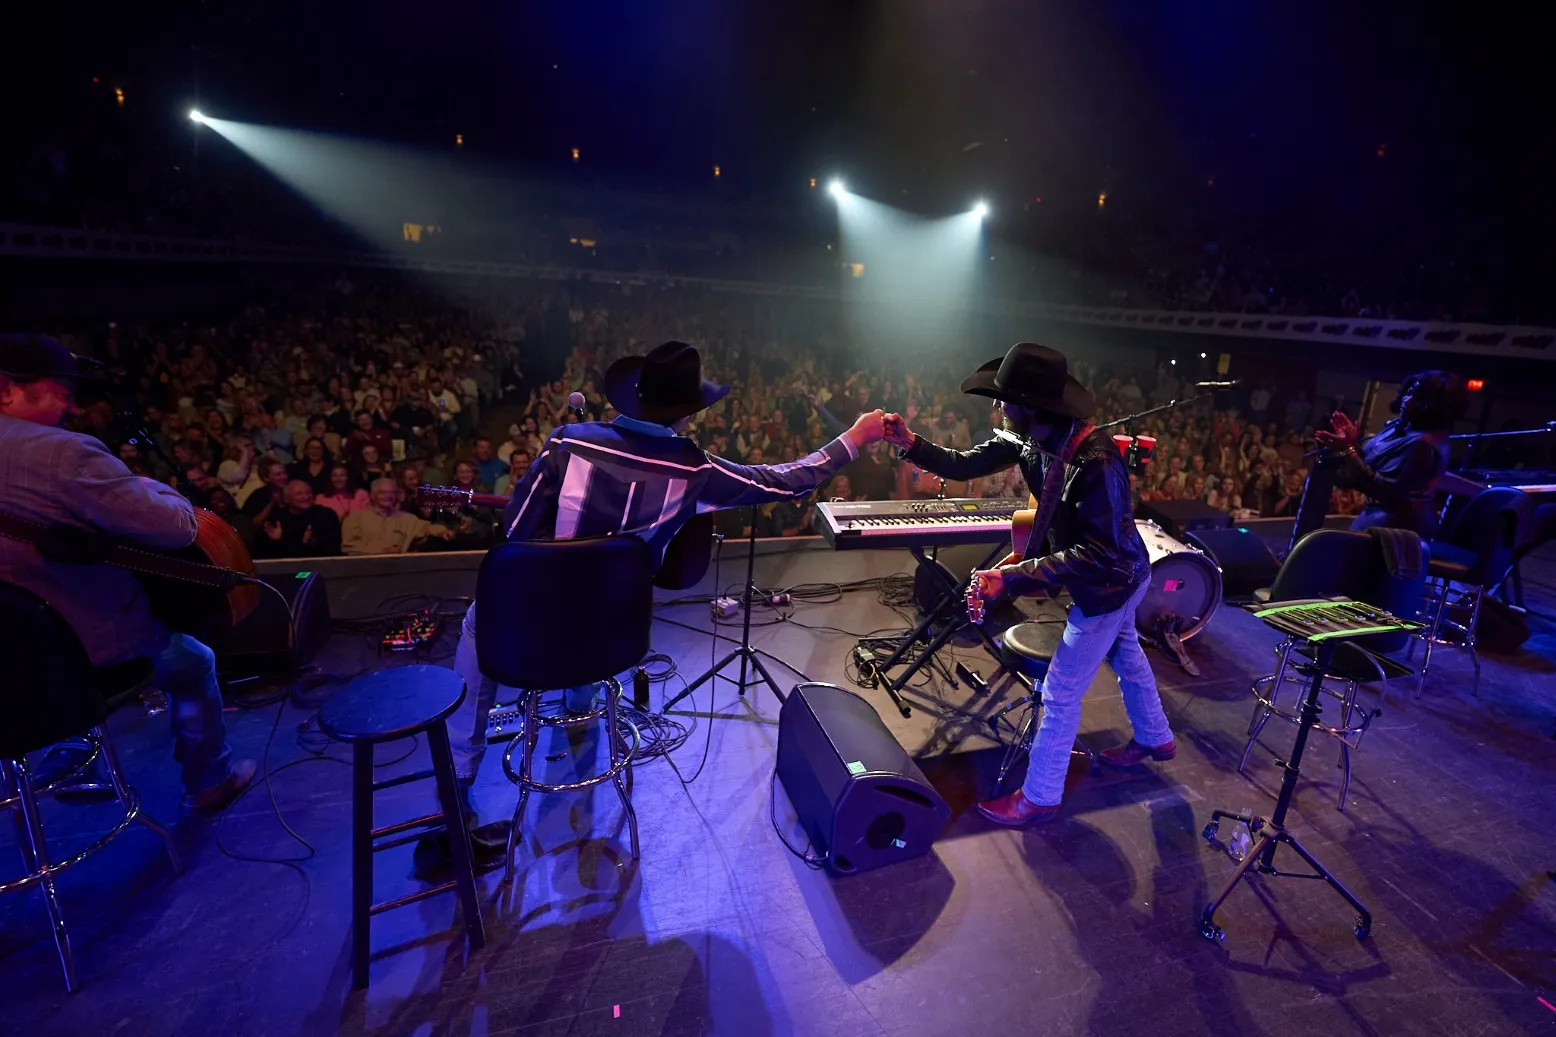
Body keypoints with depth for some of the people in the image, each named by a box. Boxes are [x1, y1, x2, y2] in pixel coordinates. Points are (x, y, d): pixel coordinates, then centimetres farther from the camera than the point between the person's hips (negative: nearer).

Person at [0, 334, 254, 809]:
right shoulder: (63, 452, -27)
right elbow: (176, 527, -26)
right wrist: (154, 488, -5)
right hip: (82, 643, -7)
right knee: (195, 662, 21)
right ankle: (209, 779, 35)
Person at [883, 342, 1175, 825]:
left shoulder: (1097, 460, -39)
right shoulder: (1026, 438, -14)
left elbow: (1098, 555, -39)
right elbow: (965, 465, -9)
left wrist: (1009, 577, -45)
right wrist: (910, 444, -26)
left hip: (1110, 583, -9)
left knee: (1060, 692, 2)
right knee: (1125, 656, 30)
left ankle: (1039, 797, 21)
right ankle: (1154, 739, 57)